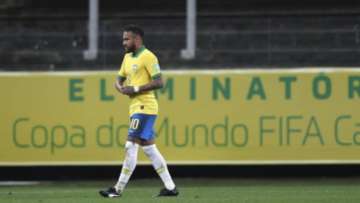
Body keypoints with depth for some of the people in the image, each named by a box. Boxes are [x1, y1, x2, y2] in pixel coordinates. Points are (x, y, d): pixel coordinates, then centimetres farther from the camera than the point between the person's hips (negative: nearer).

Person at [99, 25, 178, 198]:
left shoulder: (148, 57, -11)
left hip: (144, 107, -10)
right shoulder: (128, 57, 17)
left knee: (131, 147, -10)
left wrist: (136, 89, -18)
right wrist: (121, 88, 1)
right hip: (135, 106, 10)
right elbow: (119, 80, 24)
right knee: (149, 148, 10)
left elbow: (158, 82, -17)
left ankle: (118, 189, -9)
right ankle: (170, 187, 12)